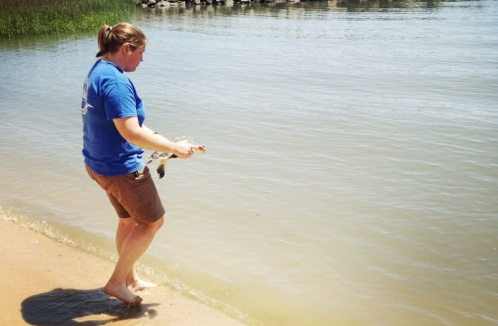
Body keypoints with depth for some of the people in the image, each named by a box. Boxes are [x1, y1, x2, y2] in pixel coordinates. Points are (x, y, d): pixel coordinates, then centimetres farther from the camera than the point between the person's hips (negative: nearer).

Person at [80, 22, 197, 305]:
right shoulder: (116, 81, -24)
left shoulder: (98, 71, 9)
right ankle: (117, 282, 14)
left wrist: (160, 140, 14)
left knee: (129, 219, 24)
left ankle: (130, 279, 39)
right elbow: (131, 132, -30)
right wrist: (174, 148, -21)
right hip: (121, 168, -10)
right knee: (152, 221, 6)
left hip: (100, 163, 10)